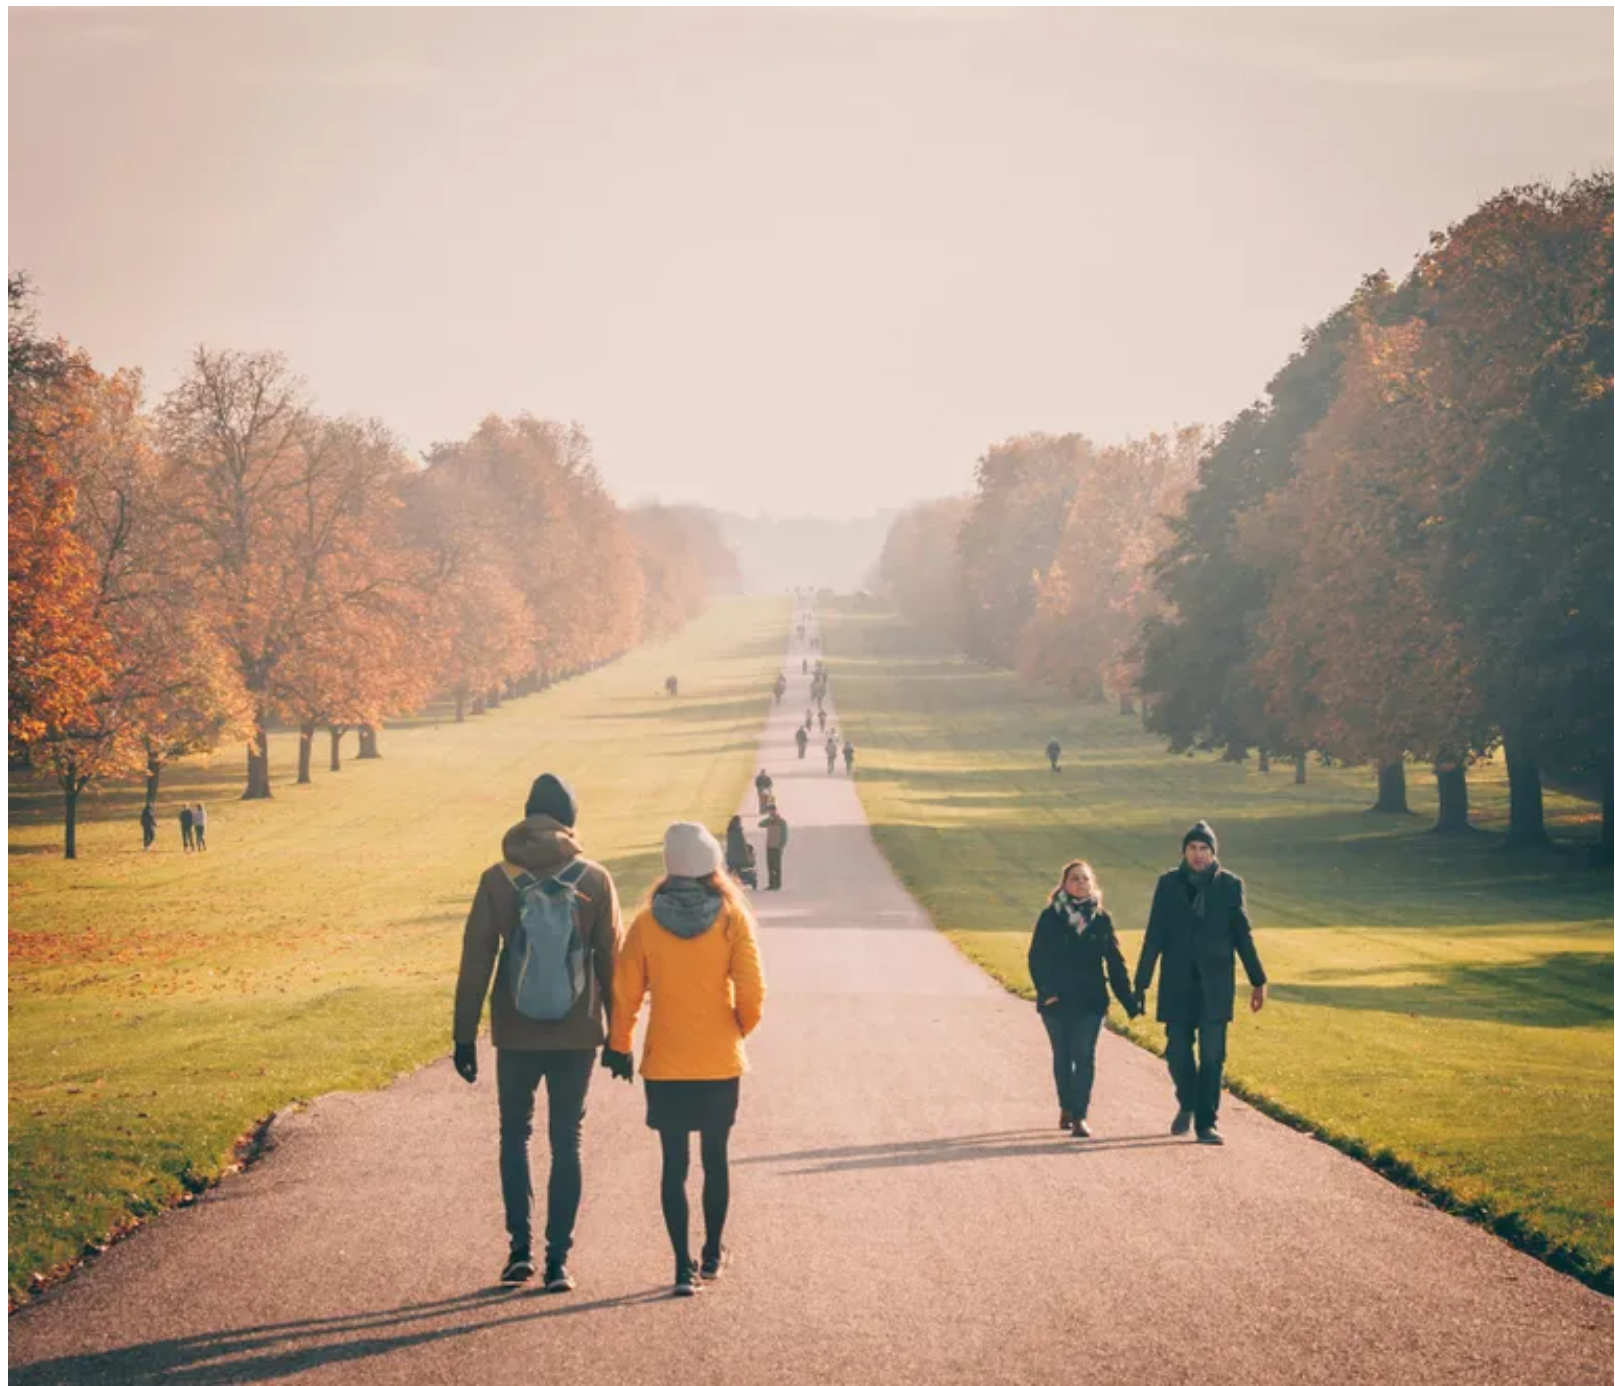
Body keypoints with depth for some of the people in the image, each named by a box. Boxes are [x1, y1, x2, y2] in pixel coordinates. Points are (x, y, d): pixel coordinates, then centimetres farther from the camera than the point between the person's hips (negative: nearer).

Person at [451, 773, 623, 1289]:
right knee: (567, 1140, 8)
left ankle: (520, 1247, 5)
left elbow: (475, 962, -4)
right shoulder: (595, 880, -4)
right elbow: (612, 960, 1)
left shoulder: (498, 879, -5)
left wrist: (464, 1035, 2)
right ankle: (558, 1260, 5)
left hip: (516, 1034, 0)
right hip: (577, 1034, 0)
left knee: (514, 1135, 16)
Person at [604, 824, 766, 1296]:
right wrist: (742, 1028, 10)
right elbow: (751, 990, -11)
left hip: (664, 1065, 0)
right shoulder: (732, 918, -8)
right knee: (715, 1157, 16)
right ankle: (713, 1254, 28)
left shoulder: (648, 922, -7)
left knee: (674, 1162, 4)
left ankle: (684, 1265, -1)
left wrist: (620, 1045, 11)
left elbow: (626, 991, -4)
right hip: (720, 1062, 0)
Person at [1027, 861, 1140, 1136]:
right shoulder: (1050, 917, 1)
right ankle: (1067, 1108, 26)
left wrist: (1129, 1000, 1)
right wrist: (1046, 990, -14)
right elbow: (1036, 958, -1)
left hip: (1090, 1001, 0)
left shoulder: (1101, 920, 5)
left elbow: (1115, 962, 6)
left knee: (1084, 1057, -8)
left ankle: (1080, 1116, -10)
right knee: (1062, 1058, 10)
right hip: (1057, 1001, 0)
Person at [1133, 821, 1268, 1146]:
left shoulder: (1230, 885, 2)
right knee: (1177, 1052, 1)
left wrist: (1258, 981, 7)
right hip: (1177, 985, 1)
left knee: (1212, 1056, -4)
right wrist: (1141, 984, 0)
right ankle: (1187, 1105, 27)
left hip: (1215, 985, -1)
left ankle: (1206, 1123, 2)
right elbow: (1154, 937, 4)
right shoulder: (1169, 884, 3)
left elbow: (1242, 936, 8)